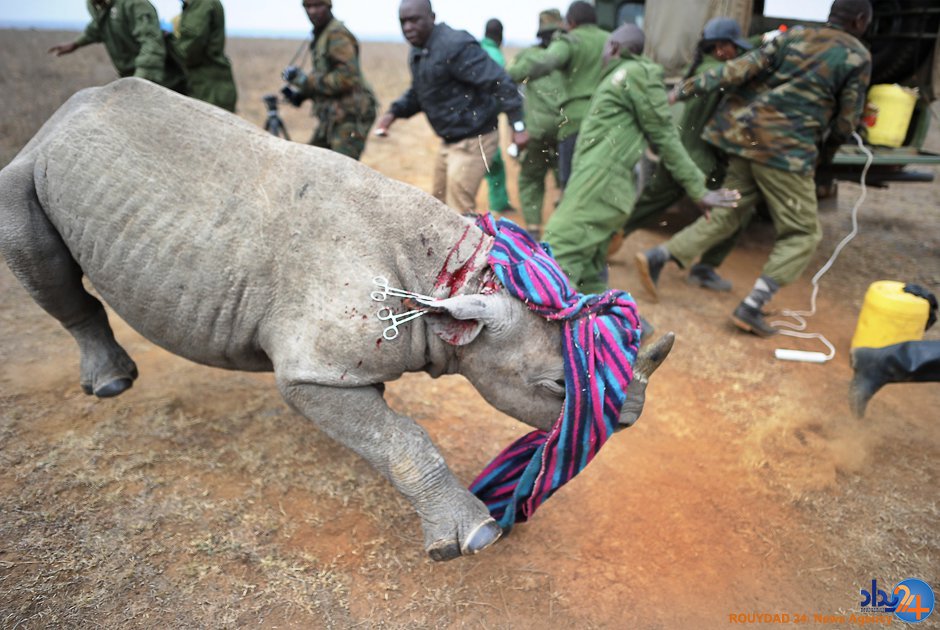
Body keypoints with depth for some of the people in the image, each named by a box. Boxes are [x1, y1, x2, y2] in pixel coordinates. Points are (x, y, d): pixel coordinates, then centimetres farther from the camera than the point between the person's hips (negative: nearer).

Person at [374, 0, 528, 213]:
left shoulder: (456, 46, -21)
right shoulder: (417, 53, 8)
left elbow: (500, 83, -24)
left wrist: (518, 125, -27)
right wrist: (394, 112, 3)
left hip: (473, 141, -10)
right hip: (449, 141, 10)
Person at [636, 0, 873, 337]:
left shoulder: (792, 37, 14)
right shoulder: (858, 56, 3)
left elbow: (742, 68, 3)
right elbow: (845, 122, 5)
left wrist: (688, 87, 0)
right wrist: (828, 138, 27)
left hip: (747, 134, 6)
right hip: (787, 149, -6)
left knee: (728, 214, 16)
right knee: (802, 233, 5)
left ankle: (656, 257, 4)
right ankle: (751, 308, -5)